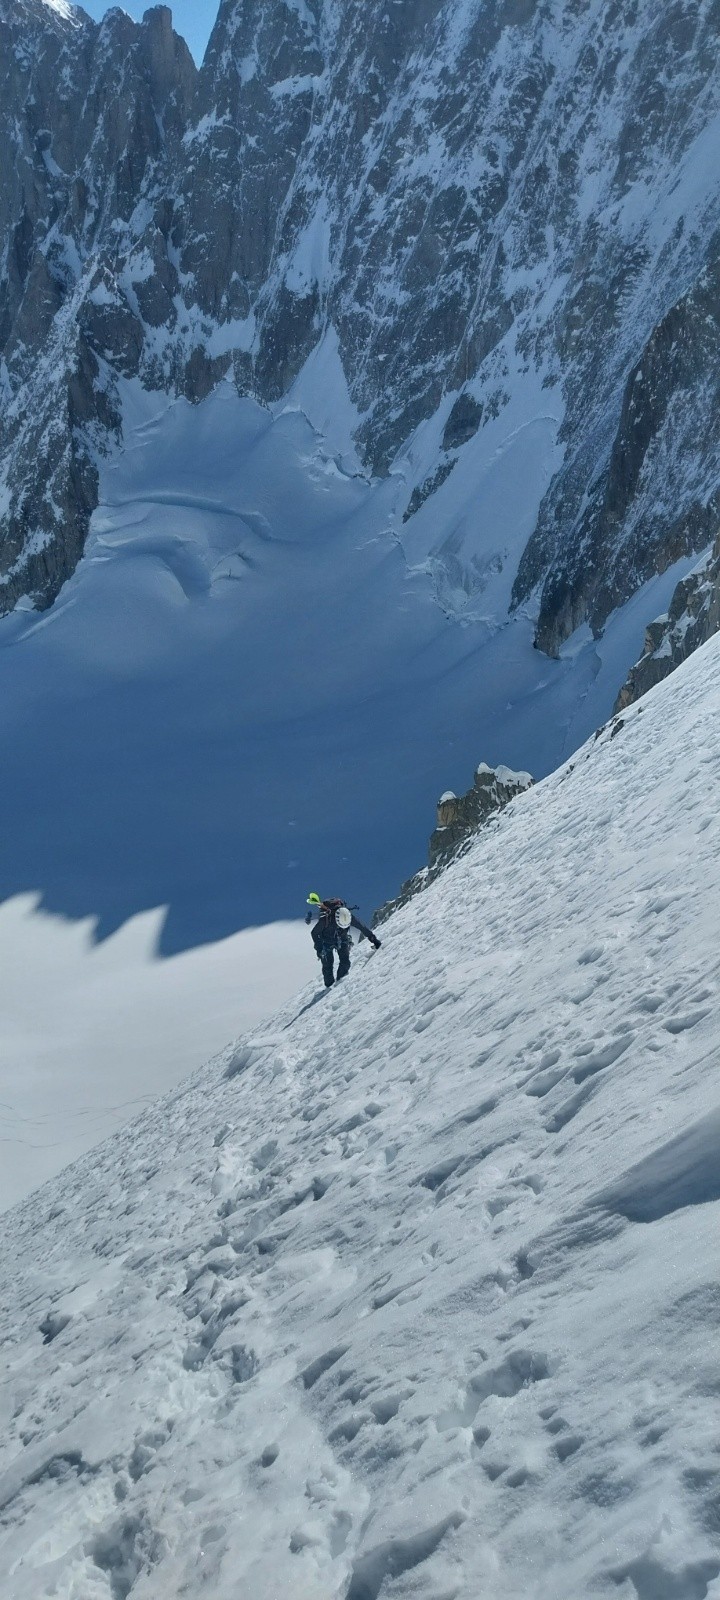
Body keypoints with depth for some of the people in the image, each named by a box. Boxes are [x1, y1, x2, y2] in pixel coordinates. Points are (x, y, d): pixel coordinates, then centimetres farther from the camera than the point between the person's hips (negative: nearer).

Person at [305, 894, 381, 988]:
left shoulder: (349, 917, -28)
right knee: (328, 964, -7)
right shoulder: (325, 919, -36)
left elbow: (362, 928, -14)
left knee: (345, 962, -10)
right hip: (327, 941, -2)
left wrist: (373, 939, -7)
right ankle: (329, 986, 7)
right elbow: (315, 933, -20)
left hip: (342, 940, 2)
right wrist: (319, 949, -21)